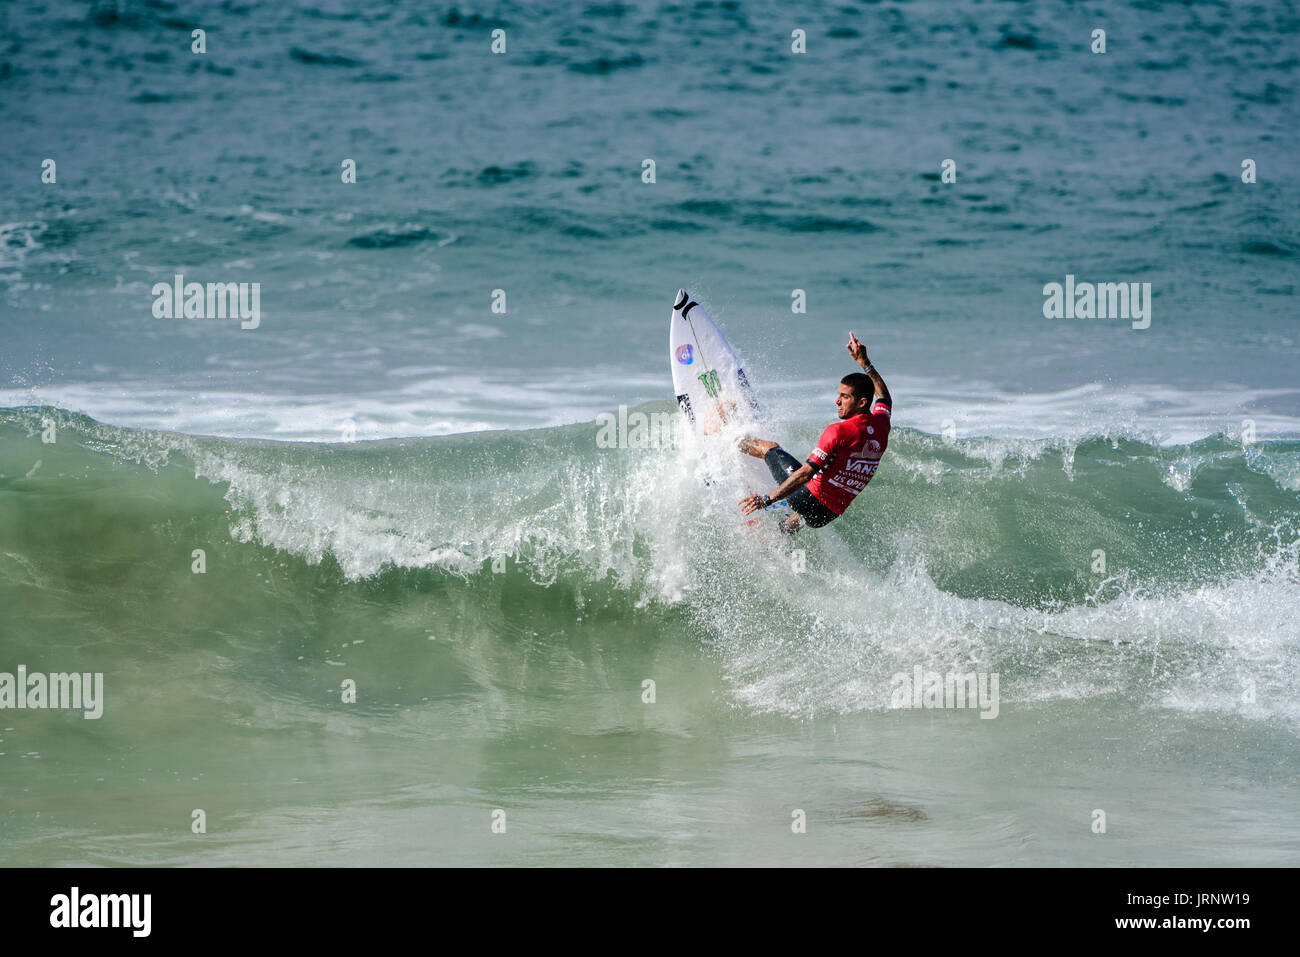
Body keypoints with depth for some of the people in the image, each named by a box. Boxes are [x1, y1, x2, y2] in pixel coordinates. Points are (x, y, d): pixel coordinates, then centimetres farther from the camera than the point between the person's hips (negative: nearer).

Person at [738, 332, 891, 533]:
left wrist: (767, 499, -24)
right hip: (831, 514, 6)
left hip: (811, 497, -6)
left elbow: (805, 473, -25)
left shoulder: (838, 432, -23)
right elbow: (884, 398, 23)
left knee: (769, 448, 21)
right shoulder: (881, 425, -3)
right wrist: (865, 364, 29)